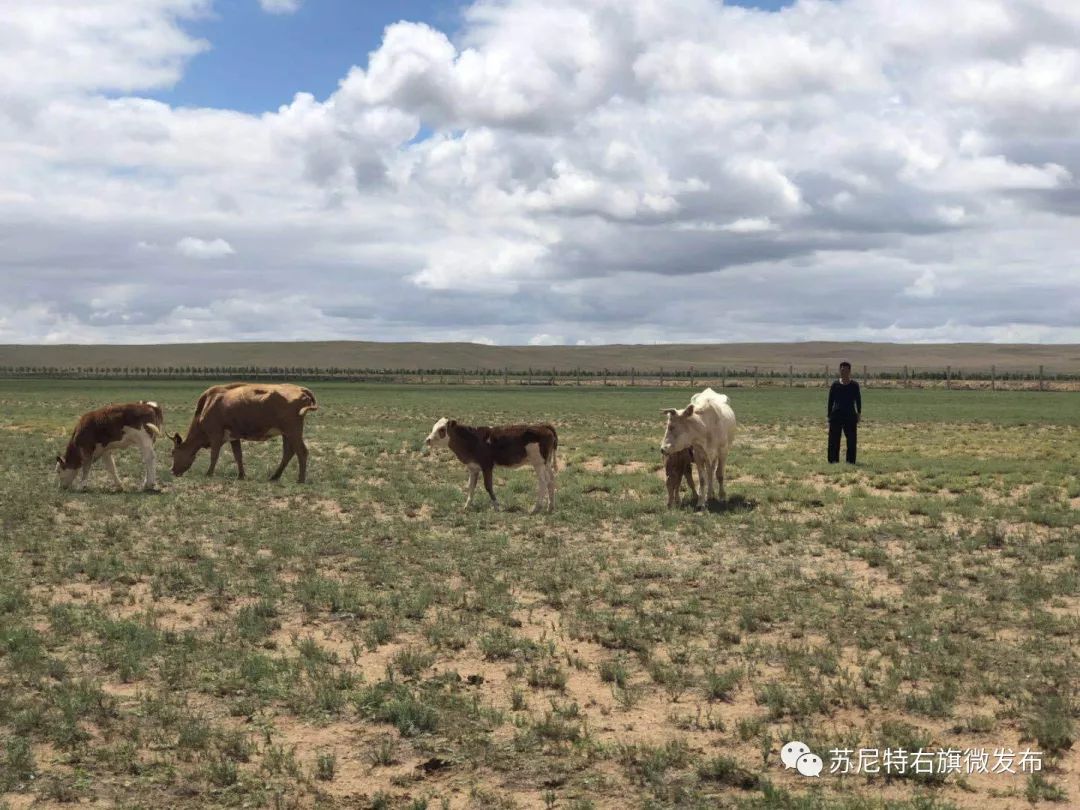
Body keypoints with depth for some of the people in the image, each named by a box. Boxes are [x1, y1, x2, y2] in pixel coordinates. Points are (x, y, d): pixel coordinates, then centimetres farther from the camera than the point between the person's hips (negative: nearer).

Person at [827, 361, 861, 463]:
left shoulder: (854, 385, 1)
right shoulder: (835, 385, 3)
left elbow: (858, 400, 4)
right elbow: (830, 401, 6)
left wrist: (859, 413, -4)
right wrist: (829, 416, 3)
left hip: (850, 416, -1)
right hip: (836, 415, 1)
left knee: (851, 439, 1)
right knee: (834, 439, 2)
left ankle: (850, 460, 9)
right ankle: (833, 460, 10)